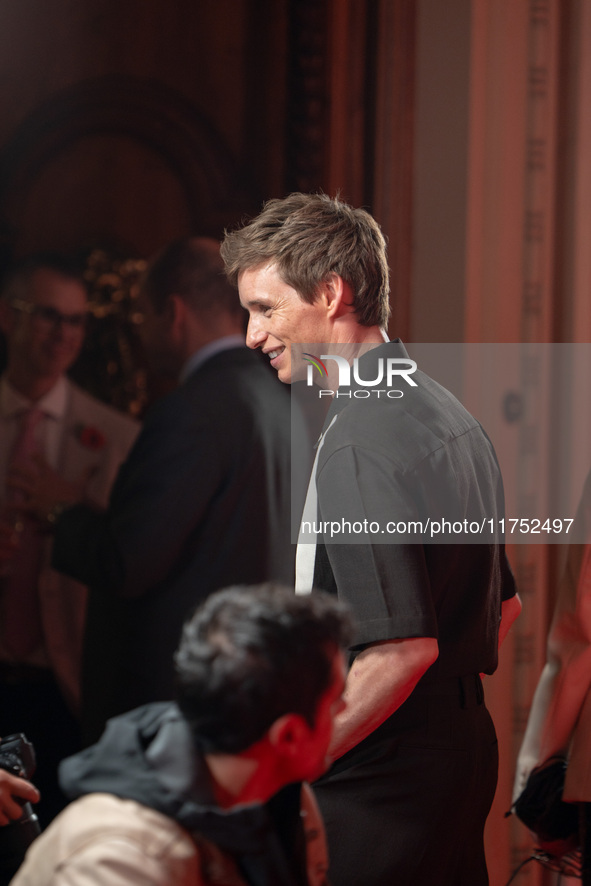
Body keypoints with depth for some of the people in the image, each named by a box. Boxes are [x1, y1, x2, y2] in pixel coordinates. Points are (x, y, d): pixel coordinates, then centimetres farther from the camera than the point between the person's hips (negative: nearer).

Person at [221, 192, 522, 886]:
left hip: (376, 784, -10)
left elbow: (404, 645, -25)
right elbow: (503, 607, 21)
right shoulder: (447, 414, 14)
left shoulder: (357, 444, -18)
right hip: (462, 744, 10)